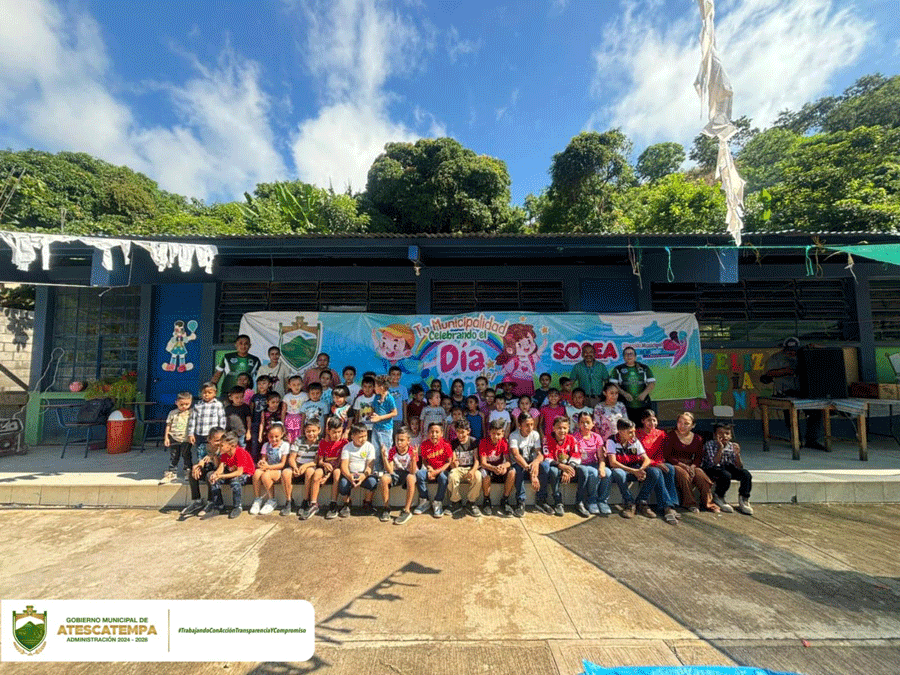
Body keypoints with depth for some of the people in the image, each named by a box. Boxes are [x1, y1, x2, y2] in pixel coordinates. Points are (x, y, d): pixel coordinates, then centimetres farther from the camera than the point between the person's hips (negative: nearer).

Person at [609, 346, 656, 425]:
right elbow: (613, 384, 0)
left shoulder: (645, 368, 14)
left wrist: (644, 393, -8)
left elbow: (652, 383, 9)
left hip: (643, 406, 2)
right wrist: (624, 394, -13)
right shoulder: (617, 369, 8)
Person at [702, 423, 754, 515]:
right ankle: (718, 498, -9)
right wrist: (720, 449, -31)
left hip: (726, 468, 6)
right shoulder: (709, 444, -16)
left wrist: (737, 454, -22)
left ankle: (743, 501, -3)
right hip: (711, 470, -5)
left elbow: (739, 467, -5)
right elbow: (713, 464, -26)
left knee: (746, 473, -17)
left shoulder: (732, 446, -3)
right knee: (726, 475, -34)